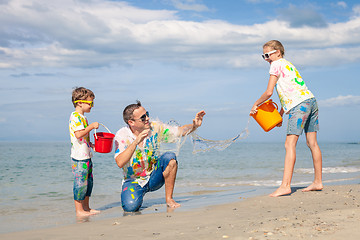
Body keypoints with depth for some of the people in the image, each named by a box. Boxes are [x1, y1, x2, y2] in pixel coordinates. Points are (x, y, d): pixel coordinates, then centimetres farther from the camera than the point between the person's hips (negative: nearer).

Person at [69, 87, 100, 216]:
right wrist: (91, 126, -18)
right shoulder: (76, 116, -13)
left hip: (86, 156, 10)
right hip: (79, 157, -10)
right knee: (80, 182, -5)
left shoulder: (81, 117, 19)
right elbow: (78, 134, -25)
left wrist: (91, 144, 18)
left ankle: (86, 207, 23)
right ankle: (79, 210, 2)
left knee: (88, 181, 14)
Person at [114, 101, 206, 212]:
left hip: (154, 178, 3)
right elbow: (120, 163, -32)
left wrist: (194, 125, -19)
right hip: (134, 181, -3)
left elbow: (180, 131, 2)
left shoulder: (154, 127, -8)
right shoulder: (122, 136, -18)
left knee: (170, 157, -26)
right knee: (130, 206, -31)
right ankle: (137, 195, 8)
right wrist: (136, 142, -40)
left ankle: (169, 199, -14)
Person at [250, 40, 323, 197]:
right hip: (311, 101, 10)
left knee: (290, 144, -13)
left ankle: (285, 185, -19)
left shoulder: (276, 65, 0)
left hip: (300, 105, -10)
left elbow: (269, 92, -8)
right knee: (312, 143, 12)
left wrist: (255, 104, 7)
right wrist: (280, 114, 30)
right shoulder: (287, 64, 26)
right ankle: (318, 182, 17)